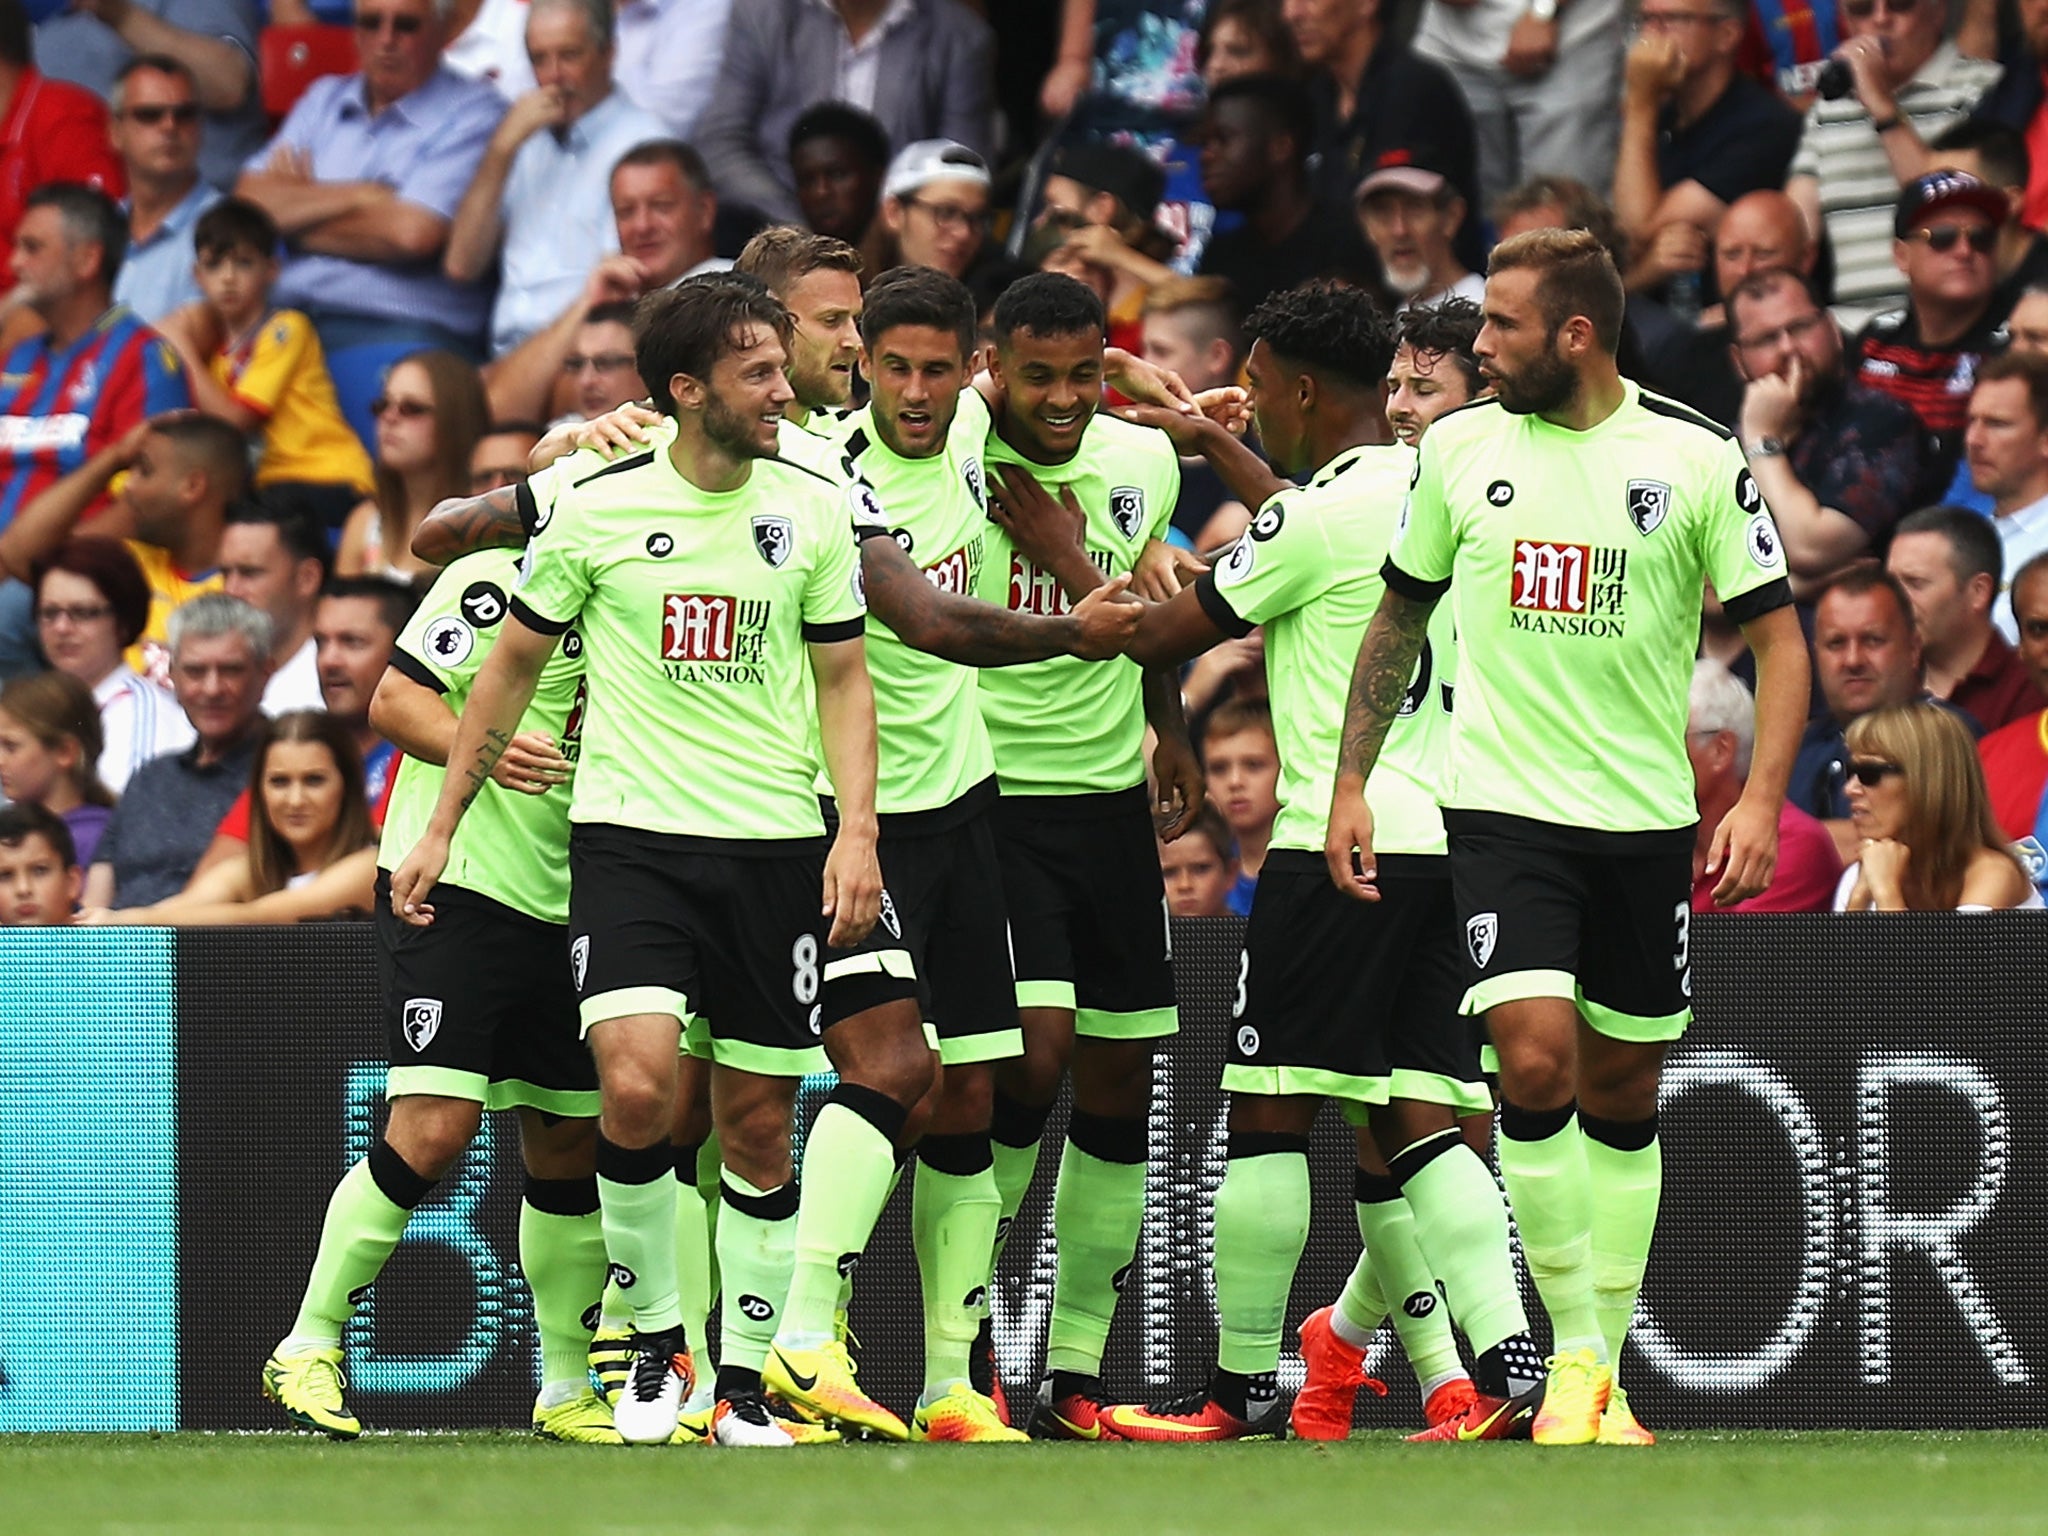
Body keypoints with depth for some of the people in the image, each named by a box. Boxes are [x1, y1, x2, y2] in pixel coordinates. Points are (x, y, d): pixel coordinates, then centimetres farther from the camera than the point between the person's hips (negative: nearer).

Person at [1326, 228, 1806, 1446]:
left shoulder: (1696, 458, -4)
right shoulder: (1460, 450, 3)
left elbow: (1777, 633, 0)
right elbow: (1399, 622, 15)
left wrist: (1761, 799, -11)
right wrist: (1350, 782, 9)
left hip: (1646, 819, 0)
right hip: (1505, 808, 0)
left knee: (1624, 1095, 7)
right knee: (1538, 1063, -17)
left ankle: (1606, 1379, 18)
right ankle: (1577, 1354, -7)